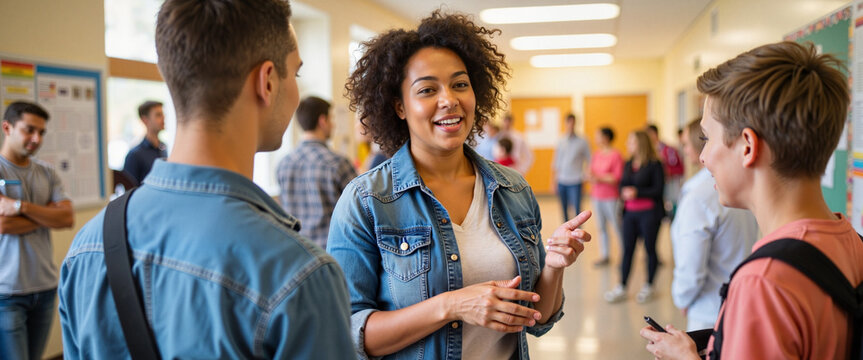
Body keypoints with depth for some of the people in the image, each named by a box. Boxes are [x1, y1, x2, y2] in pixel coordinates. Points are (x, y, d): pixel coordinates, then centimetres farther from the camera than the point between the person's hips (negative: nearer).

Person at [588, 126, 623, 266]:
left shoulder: (616, 155, -10)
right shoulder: (596, 155, 10)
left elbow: (617, 178, -13)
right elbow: (591, 173, 17)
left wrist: (600, 178, -15)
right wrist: (591, 177, -5)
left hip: (611, 198, -7)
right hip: (597, 197, 7)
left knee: (617, 227, -2)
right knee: (601, 227, 10)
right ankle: (604, 256, 18)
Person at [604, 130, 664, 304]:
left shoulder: (654, 164, -8)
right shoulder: (628, 164, 11)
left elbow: (658, 189, -11)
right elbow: (622, 184, 16)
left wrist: (637, 192, -16)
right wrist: (624, 192, -5)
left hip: (649, 213, -5)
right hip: (630, 212, 5)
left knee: (650, 248, 6)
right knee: (627, 248, 6)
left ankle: (648, 286, 20)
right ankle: (622, 287, 11)